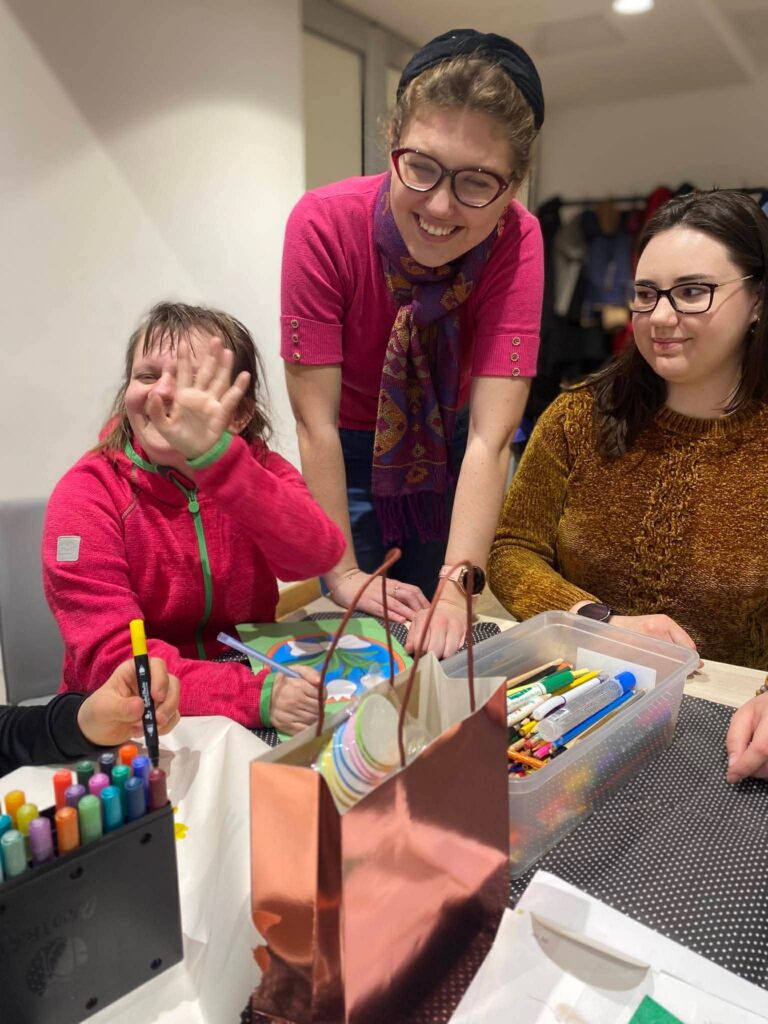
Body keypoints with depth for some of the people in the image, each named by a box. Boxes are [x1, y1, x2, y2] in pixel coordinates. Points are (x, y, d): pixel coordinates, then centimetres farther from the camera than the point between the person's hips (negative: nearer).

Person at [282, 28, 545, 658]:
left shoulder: (517, 241, -24)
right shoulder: (324, 224, -27)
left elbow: (490, 436, -30)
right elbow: (316, 421, -25)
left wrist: (458, 586, -39)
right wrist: (344, 575, -27)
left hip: (450, 457, 1)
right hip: (353, 460, -1)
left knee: (440, 644, 6)